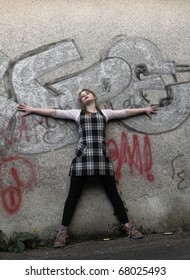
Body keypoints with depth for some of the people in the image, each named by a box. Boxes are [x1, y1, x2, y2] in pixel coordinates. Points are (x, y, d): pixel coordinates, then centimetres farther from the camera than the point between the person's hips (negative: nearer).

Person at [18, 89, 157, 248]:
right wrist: (32, 109, 23)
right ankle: (63, 230, 0)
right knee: (74, 194, -2)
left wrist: (145, 109, 33)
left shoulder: (105, 113, 21)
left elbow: (126, 112, 28)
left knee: (112, 192, 2)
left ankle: (128, 226, 5)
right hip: (83, 157, 0)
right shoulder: (77, 113, 19)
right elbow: (54, 112, 21)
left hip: (102, 157, 1)